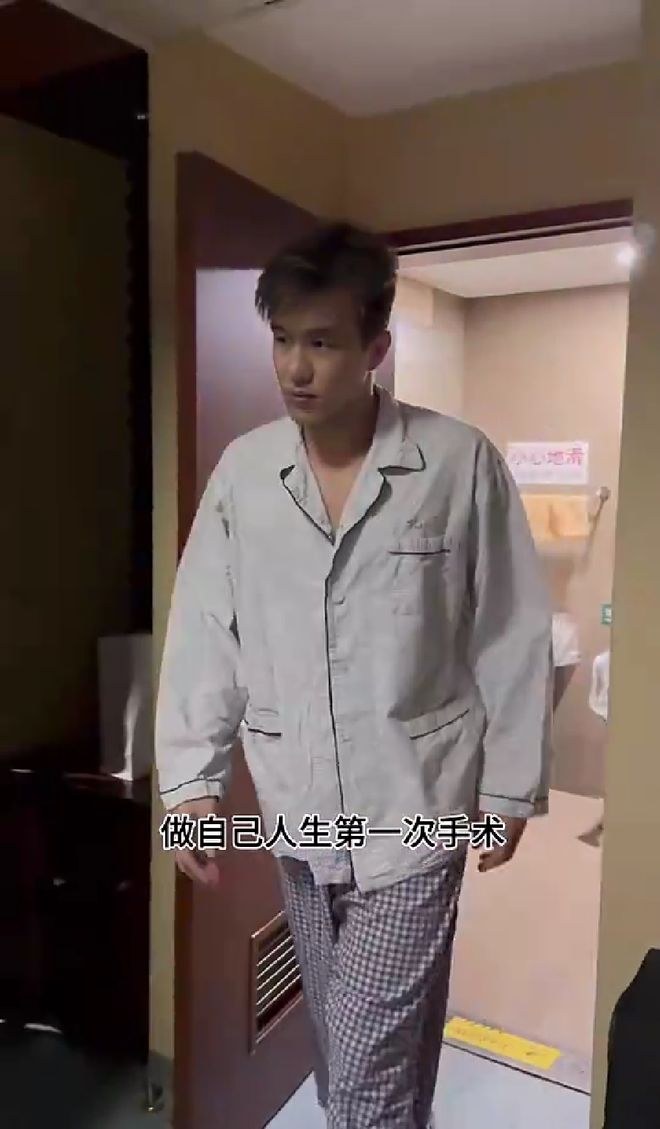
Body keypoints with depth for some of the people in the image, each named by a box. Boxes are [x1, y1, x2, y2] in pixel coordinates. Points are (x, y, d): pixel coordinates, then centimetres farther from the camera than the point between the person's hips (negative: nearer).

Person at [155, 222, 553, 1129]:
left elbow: (510, 637, -5)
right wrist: (193, 779, -5)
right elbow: (204, 632, 0)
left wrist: (512, 784, -1)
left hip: (414, 811, -3)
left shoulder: (461, 465, -11)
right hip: (297, 813, 4)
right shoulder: (242, 470, -2)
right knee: (343, 1040, 22)